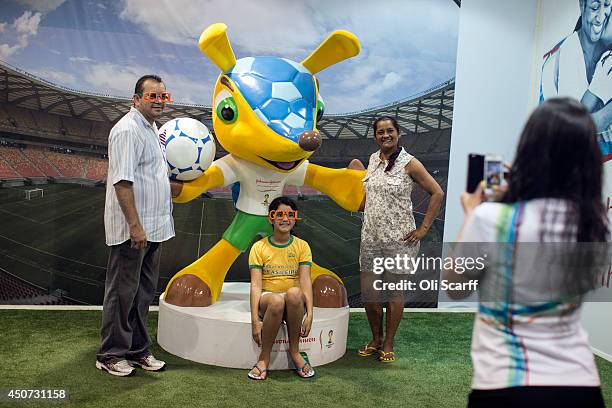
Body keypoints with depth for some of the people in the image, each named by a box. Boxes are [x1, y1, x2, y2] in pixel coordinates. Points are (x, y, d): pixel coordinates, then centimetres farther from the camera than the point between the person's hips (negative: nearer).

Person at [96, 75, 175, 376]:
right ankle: (110, 355, 14)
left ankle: (137, 350, 26)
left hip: (153, 227, 9)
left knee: (144, 291, 15)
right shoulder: (128, 130, -14)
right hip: (132, 229, -9)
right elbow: (122, 181, -21)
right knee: (123, 292, 1)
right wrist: (135, 226, -24)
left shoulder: (151, 128, 16)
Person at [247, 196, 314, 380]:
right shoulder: (259, 247, 0)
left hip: (295, 302, 1)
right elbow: (256, 285, -8)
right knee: (276, 300, -37)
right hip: (267, 298, -1)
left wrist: (309, 314, -18)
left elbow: (305, 282, -5)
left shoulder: (302, 246, 4)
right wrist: (255, 320, -19)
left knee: (294, 293, -35)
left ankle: (294, 350, -15)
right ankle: (264, 357, -17)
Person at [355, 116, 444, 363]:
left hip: (399, 239, -5)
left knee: (394, 291, 6)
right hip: (371, 237, 5)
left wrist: (423, 229, -10)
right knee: (368, 291, 7)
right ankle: (376, 339, 28)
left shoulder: (409, 163, -8)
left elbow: (437, 193, -8)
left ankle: (388, 344, 22)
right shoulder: (373, 159, 10)